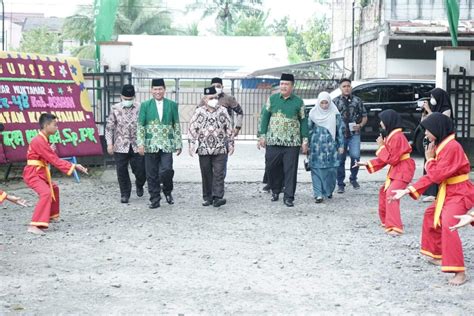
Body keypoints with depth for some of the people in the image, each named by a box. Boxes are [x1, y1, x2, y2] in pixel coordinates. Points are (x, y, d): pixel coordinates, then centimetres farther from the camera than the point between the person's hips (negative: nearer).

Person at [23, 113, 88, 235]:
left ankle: (51, 215, 43)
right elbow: (54, 160, -25)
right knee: (46, 193, -28)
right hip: (33, 173, -11)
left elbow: (52, 158, 8)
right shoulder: (39, 141, -22)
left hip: (40, 173, 11)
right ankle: (34, 225, -34)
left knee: (54, 188, 27)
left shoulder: (44, 140, 11)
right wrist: (74, 166, -24)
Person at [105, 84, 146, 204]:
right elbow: (109, 127, 4)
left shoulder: (140, 108, -1)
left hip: (137, 146, 0)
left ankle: (139, 185, 33)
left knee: (140, 170, 1)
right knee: (122, 172, 3)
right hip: (120, 146, 1)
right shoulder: (115, 109, 2)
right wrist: (109, 143, -3)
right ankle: (125, 194, 19)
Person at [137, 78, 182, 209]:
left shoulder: (172, 105, 7)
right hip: (150, 145, 1)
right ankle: (154, 200, 14)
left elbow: (177, 126, 9)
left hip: (167, 145, 0)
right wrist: (140, 144, -5)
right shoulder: (145, 105, 6)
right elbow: (140, 126, 3)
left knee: (166, 171, -12)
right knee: (152, 175, 3)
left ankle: (167, 191, 15)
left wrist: (178, 144, 5)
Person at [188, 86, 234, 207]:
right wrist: (192, 145, -1)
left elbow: (229, 129, 10)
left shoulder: (223, 111, 4)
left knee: (219, 173, -7)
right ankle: (208, 198, 16)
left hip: (220, 149, 0)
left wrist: (231, 144, 11)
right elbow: (192, 129, 3)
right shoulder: (199, 112, 2)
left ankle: (218, 197, -9)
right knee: (206, 174, 7)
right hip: (204, 149, 0)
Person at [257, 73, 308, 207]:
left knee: (290, 171, -1)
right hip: (273, 141, 1)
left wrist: (305, 141, 2)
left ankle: (288, 197, 5)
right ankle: (275, 190, 26)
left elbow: (303, 121, 7)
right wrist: (262, 136, 1)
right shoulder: (272, 99, 7)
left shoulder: (298, 102, 5)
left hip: (292, 143, -1)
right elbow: (265, 117, 8)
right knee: (271, 168, 4)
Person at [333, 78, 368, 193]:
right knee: (340, 159, 2)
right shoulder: (335, 101, 7)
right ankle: (340, 184, 13)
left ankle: (353, 178, 14)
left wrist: (360, 125, -6)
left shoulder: (357, 100, 10)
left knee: (355, 156, -10)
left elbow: (364, 116, 13)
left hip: (354, 133, 0)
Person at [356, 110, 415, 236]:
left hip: (403, 170, -11)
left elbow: (392, 160, -21)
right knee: (384, 192, 20)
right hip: (395, 170, 11)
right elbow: (385, 159, 14)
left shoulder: (397, 137, -21)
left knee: (391, 194, -23)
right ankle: (387, 220, 35)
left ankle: (395, 227, -27)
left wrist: (382, 146, -15)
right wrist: (367, 164, 7)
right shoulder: (390, 136, 11)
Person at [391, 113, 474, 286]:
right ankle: (438, 255, 42)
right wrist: (407, 190, 4)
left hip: (459, 194, -11)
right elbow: (430, 176, 9)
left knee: (448, 225, -27)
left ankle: (459, 272, -27)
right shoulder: (440, 146, 8)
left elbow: (436, 176, -25)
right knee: (431, 215, 26)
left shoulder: (452, 147, -22)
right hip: (446, 192, 11)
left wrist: (429, 159, -8)